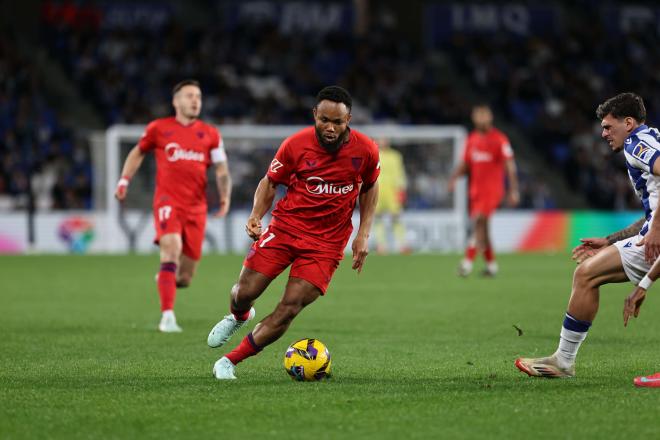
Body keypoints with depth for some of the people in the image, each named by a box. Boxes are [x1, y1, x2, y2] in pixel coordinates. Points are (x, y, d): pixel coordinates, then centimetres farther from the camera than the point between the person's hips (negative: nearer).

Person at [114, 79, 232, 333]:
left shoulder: (210, 134, 9)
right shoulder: (158, 128, 5)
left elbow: (221, 169, 11)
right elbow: (138, 152, 20)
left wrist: (225, 197, -4)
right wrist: (124, 180, 11)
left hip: (196, 207, 3)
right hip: (168, 201, -3)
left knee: (185, 277, 3)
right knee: (171, 248, -28)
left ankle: (166, 278, 42)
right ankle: (167, 317, -24)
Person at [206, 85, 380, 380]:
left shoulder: (366, 151, -8)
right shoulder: (295, 145, -11)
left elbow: (369, 187, 11)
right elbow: (270, 181, 3)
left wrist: (363, 235, 2)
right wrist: (256, 215, -15)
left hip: (327, 242, 0)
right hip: (285, 226, 0)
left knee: (289, 309, -13)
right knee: (244, 293, -4)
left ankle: (229, 362, 0)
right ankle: (239, 316, 37)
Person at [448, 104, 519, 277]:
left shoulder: (499, 139, -6)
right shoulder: (471, 139, 12)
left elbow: (510, 165, -6)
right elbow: (465, 164, 17)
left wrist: (513, 190, -11)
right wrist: (454, 177, -2)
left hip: (492, 189, -6)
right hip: (476, 189, 6)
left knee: (479, 220, -21)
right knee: (481, 229, 8)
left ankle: (468, 262, -26)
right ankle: (491, 265, 19)